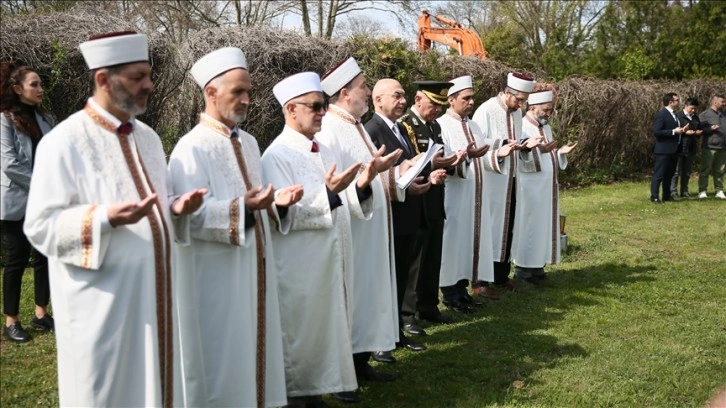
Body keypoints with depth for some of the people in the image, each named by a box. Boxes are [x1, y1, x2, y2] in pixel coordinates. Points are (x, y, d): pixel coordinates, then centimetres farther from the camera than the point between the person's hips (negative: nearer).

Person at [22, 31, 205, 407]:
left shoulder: (147, 136, 9)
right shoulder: (64, 141, -13)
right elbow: (41, 226, -15)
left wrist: (176, 209, -4)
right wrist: (106, 218, -29)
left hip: (149, 291, 7)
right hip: (100, 302, -7)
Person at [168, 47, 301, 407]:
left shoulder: (248, 143, 12)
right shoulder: (191, 148, -14)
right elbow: (192, 214, -22)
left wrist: (276, 202, -3)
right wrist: (241, 207, -34)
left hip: (252, 267, 8)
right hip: (215, 275, -8)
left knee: (250, 343, 15)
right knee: (220, 353, 1)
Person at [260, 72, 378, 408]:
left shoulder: (324, 152, 11)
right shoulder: (277, 156, -12)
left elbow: (341, 206, 11)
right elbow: (285, 214, -20)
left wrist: (360, 186, -8)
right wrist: (327, 191, -30)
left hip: (330, 264, 8)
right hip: (298, 269, -8)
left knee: (324, 329, 14)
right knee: (299, 336, 2)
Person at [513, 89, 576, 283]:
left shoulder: (546, 128, 13)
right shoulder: (522, 128, -14)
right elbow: (521, 160, -24)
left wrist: (560, 151, 0)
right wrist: (539, 150, -38)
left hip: (546, 188, 8)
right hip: (530, 189, -8)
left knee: (544, 224, 9)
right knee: (529, 225, -4)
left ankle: (537, 264, 17)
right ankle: (523, 267, 4)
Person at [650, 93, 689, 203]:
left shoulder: (674, 114, 14)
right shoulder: (661, 114, -15)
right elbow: (656, 132, -21)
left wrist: (682, 130, 4)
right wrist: (674, 131, -21)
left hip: (673, 149, 9)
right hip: (664, 149, -9)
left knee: (669, 174, 14)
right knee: (659, 174, -5)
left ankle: (667, 195, 22)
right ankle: (654, 196, -1)